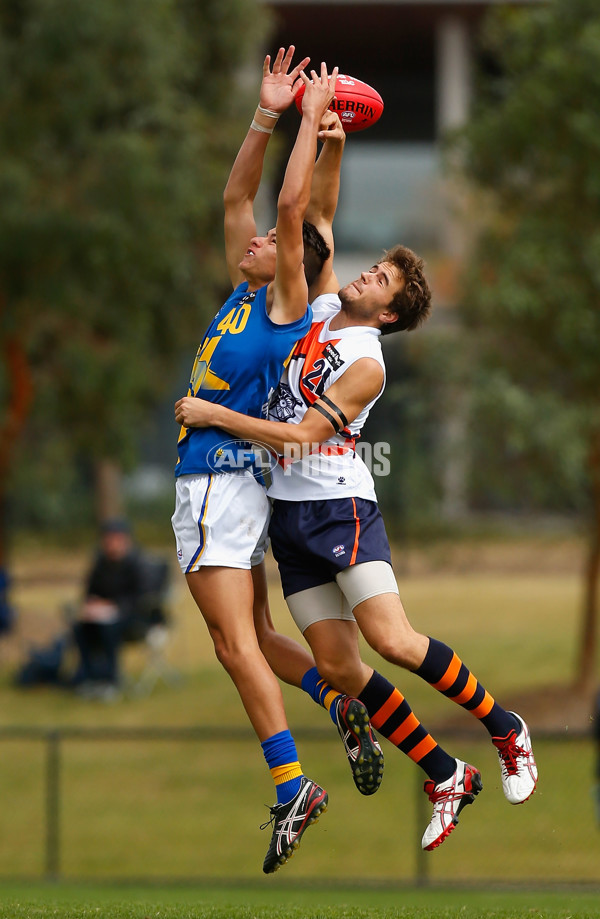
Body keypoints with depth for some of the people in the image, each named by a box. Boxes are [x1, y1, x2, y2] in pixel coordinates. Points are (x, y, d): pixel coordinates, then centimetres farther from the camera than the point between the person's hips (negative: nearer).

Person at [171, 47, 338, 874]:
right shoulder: (244, 296, 15)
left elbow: (291, 206, -12)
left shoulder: (285, 305, -5)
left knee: (236, 643, -14)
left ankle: (292, 790, -18)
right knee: (239, 639, 15)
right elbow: (237, 198, 20)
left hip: (223, 484, -9)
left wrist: (313, 117, -4)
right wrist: (266, 117, 16)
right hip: (207, 483, 9)